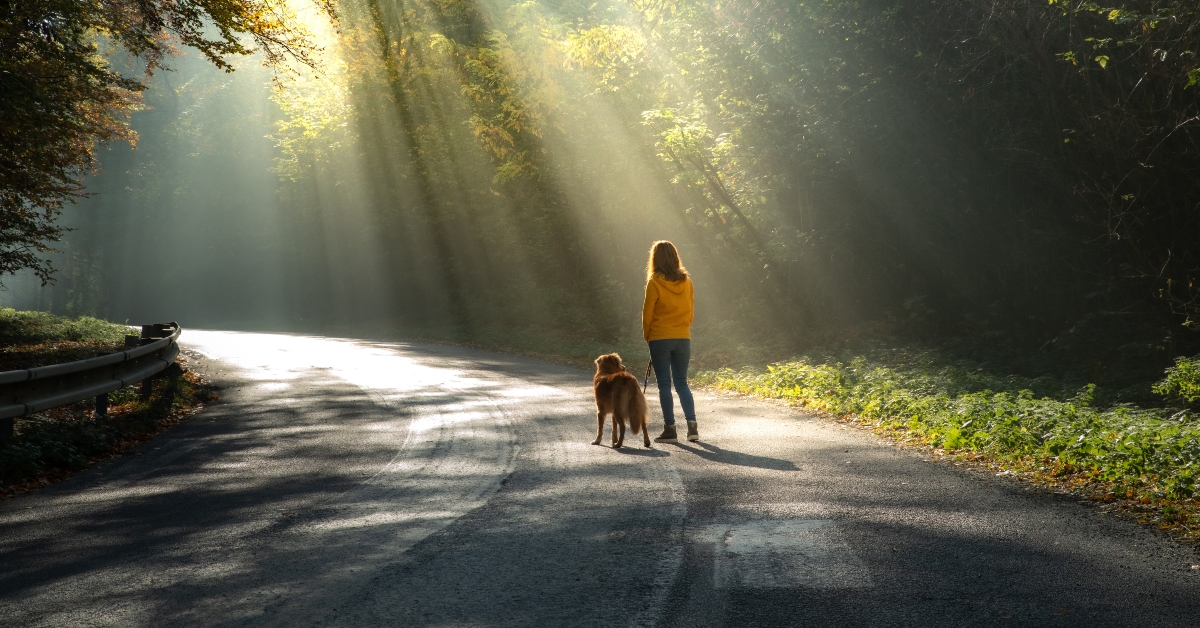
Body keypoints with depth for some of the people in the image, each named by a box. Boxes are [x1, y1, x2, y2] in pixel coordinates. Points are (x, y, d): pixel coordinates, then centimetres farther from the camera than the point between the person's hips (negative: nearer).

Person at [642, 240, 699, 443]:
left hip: (660, 339, -4)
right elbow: (691, 309, 8)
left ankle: (670, 429, 2)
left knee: (664, 384, 3)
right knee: (681, 383, 13)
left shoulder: (655, 283, -10)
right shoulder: (686, 281, 3)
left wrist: (647, 335, 8)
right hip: (683, 338, 4)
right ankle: (692, 426, 1)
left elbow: (647, 312, -6)